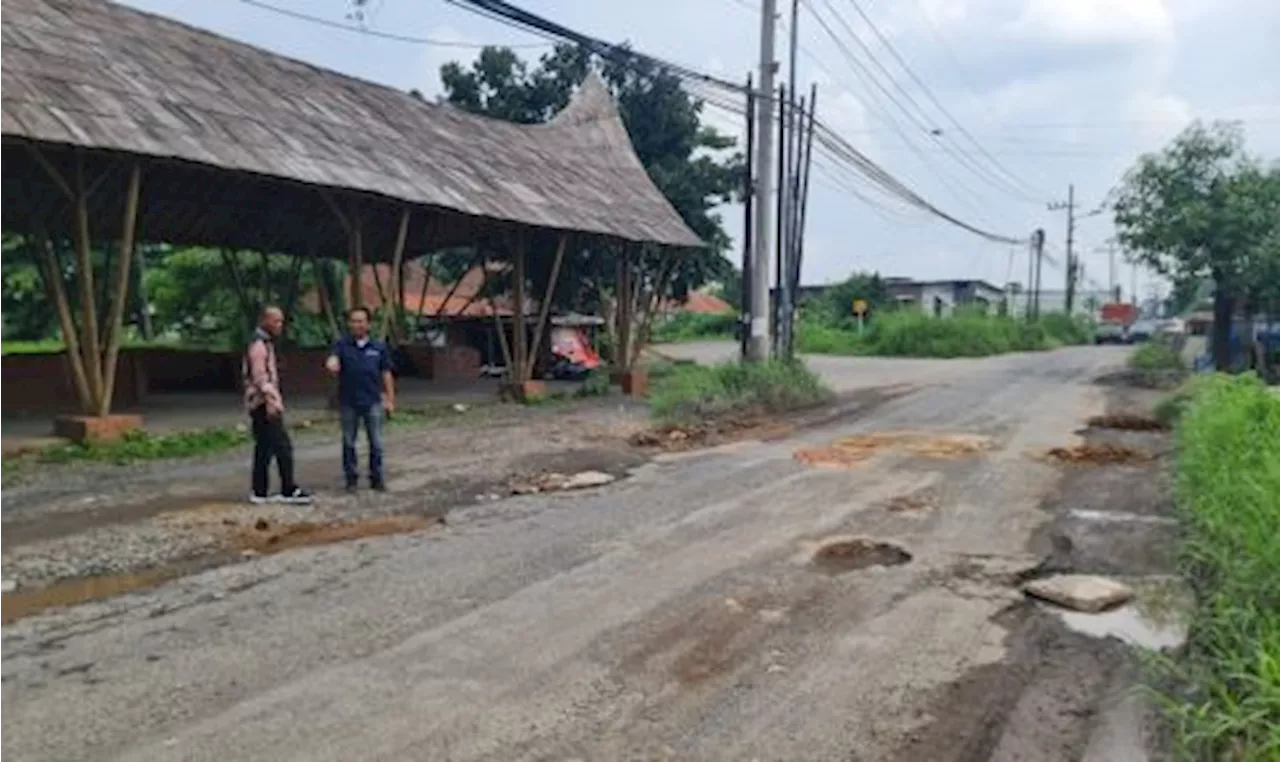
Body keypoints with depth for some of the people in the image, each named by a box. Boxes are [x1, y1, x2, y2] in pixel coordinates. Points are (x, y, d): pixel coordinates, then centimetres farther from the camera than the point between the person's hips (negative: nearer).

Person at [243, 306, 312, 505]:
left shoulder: (265, 343, 20)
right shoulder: (259, 344, -11)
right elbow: (259, 376, -20)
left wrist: (274, 400, 23)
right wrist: (270, 401, -25)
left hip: (263, 404, 10)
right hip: (264, 404, -10)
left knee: (264, 448, 11)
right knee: (283, 446, -10)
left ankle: (259, 492, 14)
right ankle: (289, 491, -8)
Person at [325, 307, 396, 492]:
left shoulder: (379, 347, 4)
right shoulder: (342, 345, 1)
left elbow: (386, 374, 7)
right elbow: (333, 359, -18)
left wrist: (390, 399, 4)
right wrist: (332, 364, -42)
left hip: (372, 402, 0)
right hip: (349, 402, 0)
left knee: (376, 443, 4)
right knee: (348, 442, 7)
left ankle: (377, 478, 14)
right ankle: (351, 478, 18)